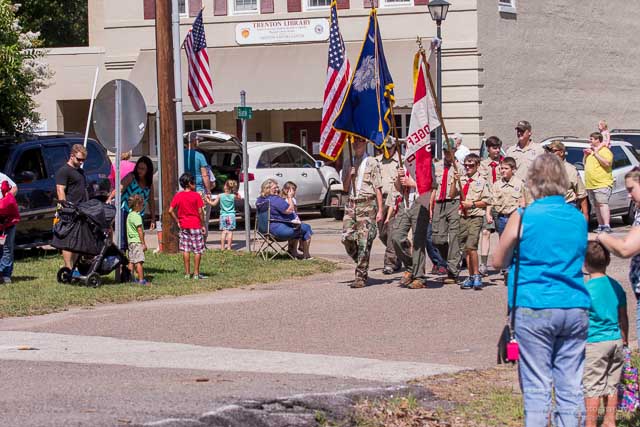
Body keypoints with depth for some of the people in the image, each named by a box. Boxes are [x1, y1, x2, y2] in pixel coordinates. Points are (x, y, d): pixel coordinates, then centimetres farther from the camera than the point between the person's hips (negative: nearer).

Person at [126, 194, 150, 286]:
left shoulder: (129, 215, 15)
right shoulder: (137, 216, -14)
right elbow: (140, 230, -16)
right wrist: (143, 243, -14)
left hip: (131, 241, 10)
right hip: (137, 241, -10)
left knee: (131, 261, 11)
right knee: (139, 261, -11)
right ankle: (141, 280, -14)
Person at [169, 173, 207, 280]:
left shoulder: (178, 196, 2)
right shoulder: (196, 196, -9)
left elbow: (170, 211, -2)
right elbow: (200, 212, -10)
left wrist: (177, 221, 8)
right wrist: (203, 225, -2)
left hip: (183, 226, 4)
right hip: (195, 225, -4)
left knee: (185, 250, 9)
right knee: (198, 250, 3)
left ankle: (187, 273, 11)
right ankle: (196, 273, 3)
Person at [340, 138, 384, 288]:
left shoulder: (372, 163, 1)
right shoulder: (348, 164, 16)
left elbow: (378, 188, -1)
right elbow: (345, 188, 16)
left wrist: (380, 210, -7)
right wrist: (349, 174, -2)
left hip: (367, 204, -5)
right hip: (351, 204, 5)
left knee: (364, 241, -8)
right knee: (346, 238, -4)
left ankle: (361, 277, -5)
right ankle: (362, 266, 18)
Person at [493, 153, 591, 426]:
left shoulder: (523, 217, -5)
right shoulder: (579, 218, 9)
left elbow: (498, 261, 5)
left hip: (535, 309, -4)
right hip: (576, 308, 4)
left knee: (537, 388, -2)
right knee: (571, 388, 6)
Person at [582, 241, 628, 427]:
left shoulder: (586, 289, -11)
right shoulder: (616, 286, 6)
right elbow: (623, 318, 13)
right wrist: (624, 340, 23)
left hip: (594, 342, -6)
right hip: (616, 341, 6)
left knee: (592, 386, -2)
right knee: (612, 385, 14)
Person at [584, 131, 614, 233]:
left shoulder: (605, 151, -4)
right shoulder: (591, 150, 23)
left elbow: (607, 163, -19)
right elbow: (585, 164, 31)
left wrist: (596, 154, -16)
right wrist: (586, 155, 13)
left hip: (602, 184, -9)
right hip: (590, 185, 9)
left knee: (602, 204, -17)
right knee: (596, 206, 7)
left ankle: (607, 226, -23)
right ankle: (600, 225, 9)